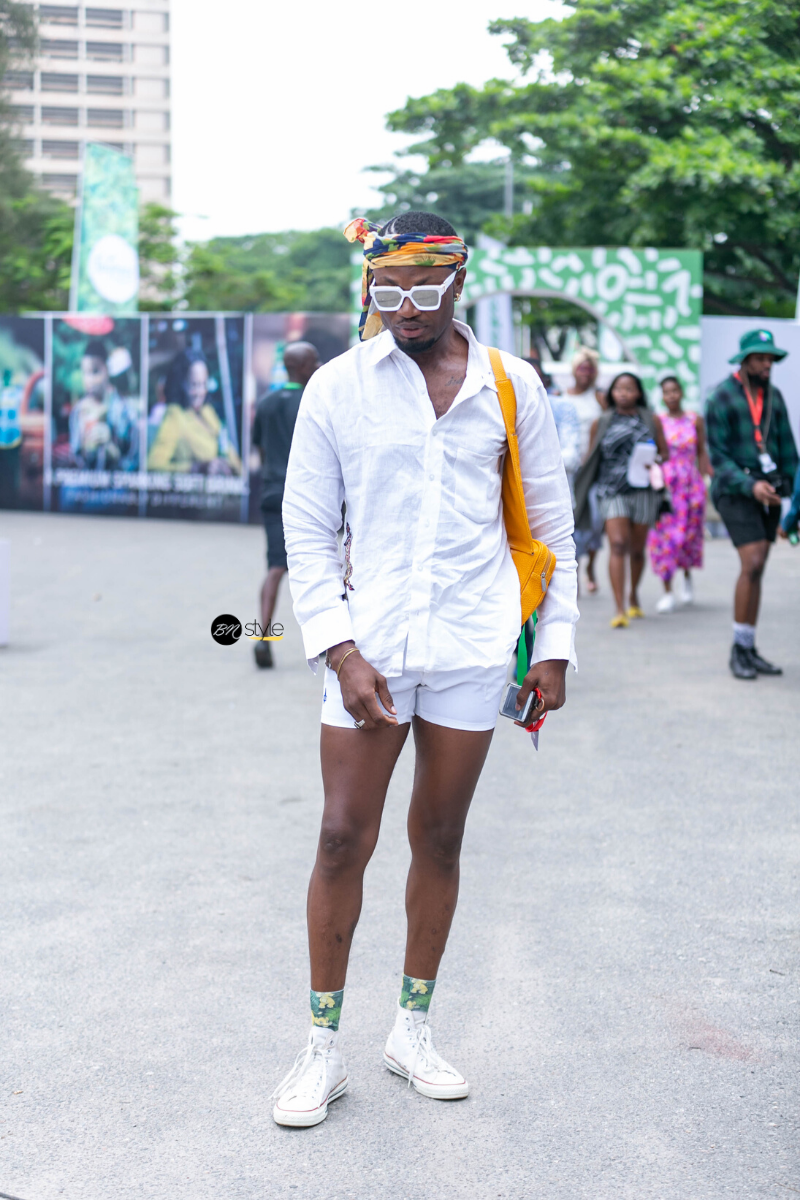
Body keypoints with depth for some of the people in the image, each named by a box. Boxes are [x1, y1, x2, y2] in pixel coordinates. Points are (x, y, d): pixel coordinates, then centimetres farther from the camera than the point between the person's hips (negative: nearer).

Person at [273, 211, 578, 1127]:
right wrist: (340, 650, -9)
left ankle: (412, 1030, 25)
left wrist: (554, 646, 6)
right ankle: (322, 1048, 12)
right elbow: (306, 531, 1)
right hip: (369, 647, -1)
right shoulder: (337, 387, 0)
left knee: (439, 840, 10)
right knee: (343, 840, -1)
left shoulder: (511, 386, 4)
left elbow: (551, 522, 10)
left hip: (471, 648, 1)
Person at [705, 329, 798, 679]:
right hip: (736, 491, -5)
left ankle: (749, 650, 12)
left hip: (769, 490, 5)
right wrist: (750, 485, -21)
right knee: (752, 564, -16)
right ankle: (739, 650, -8)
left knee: (756, 570, 6)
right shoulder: (721, 398, -6)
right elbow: (718, 456, -9)